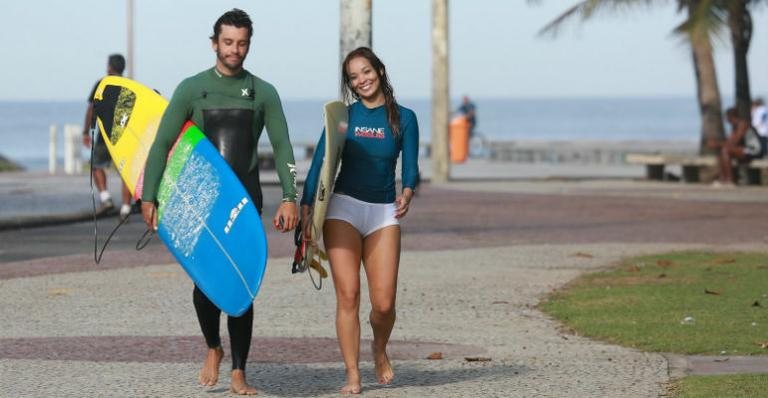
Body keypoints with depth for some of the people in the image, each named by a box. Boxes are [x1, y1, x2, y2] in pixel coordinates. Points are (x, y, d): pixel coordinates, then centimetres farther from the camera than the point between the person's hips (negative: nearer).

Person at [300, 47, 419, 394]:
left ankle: (379, 349, 26)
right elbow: (320, 162, 1)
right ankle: (352, 375, -1)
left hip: (384, 213, 0)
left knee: (384, 302, -6)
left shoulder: (403, 118, 6)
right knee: (348, 296, -9)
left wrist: (407, 193, -22)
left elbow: (410, 166, 0)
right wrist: (306, 209, -11)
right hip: (343, 208, 0)